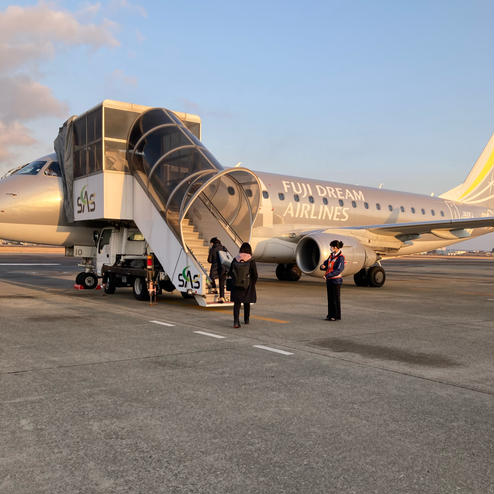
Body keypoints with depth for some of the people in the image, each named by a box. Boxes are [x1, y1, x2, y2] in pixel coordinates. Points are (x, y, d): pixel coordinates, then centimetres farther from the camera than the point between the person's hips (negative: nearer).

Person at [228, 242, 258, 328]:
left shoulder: (235, 260, -5)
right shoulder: (251, 261, -12)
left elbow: (230, 273, 2)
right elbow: (255, 275, -11)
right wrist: (252, 284, 7)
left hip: (236, 285, 1)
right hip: (247, 286, 0)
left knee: (237, 303, 2)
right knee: (247, 303, 19)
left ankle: (236, 321, -16)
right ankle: (246, 320, 34)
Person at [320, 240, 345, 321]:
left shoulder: (340, 257, -14)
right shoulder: (331, 256, 11)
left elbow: (339, 270, -22)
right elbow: (325, 264, 15)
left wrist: (327, 275, -28)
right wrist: (322, 266, -9)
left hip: (336, 280, -7)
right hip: (329, 280, 7)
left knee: (335, 298, -1)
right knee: (330, 298, 11)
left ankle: (337, 316, 7)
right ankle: (331, 315, 19)